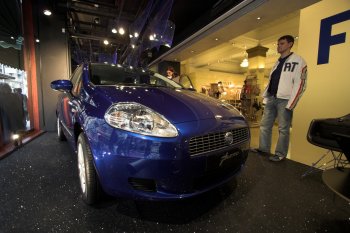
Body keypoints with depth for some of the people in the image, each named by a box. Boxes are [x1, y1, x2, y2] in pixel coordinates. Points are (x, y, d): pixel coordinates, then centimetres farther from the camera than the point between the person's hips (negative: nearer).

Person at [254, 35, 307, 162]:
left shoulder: (298, 61, -1)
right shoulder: (277, 62, 21)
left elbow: (300, 84, -10)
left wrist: (291, 104, -16)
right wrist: (265, 97, 12)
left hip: (284, 100, -7)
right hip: (271, 98, 7)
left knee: (283, 129, 0)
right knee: (264, 125, 8)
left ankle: (280, 154, 10)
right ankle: (264, 149, 18)